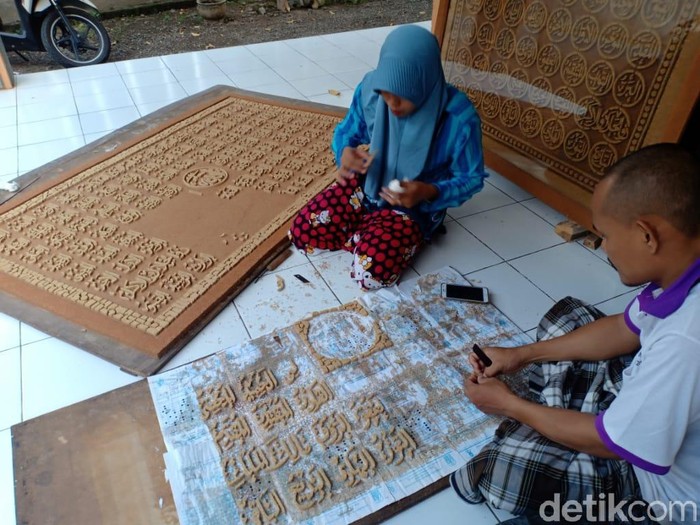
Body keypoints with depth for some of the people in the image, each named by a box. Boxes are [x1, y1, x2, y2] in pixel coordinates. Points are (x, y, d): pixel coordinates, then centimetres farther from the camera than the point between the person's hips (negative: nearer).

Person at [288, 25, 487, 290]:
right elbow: (346, 132, 0)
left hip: (415, 205, -3)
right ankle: (370, 234, 6)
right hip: (367, 184, 4)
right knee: (301, 232, -11)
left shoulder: (459, 117, -27)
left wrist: (429, 192, -32)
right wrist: (346, 152, -25)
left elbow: (471, 178, -13)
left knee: (370, 273, -24)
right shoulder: (370, 88, -17)